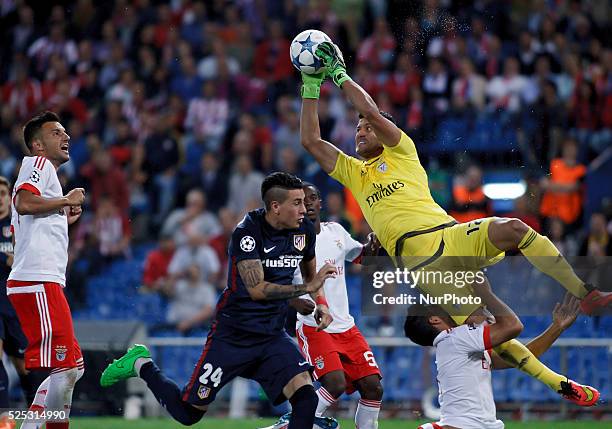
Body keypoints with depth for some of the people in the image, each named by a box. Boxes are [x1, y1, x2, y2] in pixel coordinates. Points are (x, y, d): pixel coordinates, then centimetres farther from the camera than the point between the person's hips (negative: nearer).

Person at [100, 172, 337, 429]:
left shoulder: (304, 230, 0)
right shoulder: (247, 232, -20)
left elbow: (309, 274, 20)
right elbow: (257, 290, -27)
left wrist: (321, 303, 3)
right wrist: (307, 287, -29)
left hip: (273, 336, 5)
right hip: (233, 335, -5)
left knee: (306, 398, -19)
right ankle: (141, 365, 29)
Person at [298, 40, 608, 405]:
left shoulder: (400, 152, 18)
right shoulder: (353, 173, 26)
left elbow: (371, 110, 4)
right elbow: (311, 140, 17)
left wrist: (341, 75, 12)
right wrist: (312, 87, 14)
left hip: (449, 235, -1)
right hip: (416, 256, 1)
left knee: (512, 228, -32)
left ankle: (586, 294, -28)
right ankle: (560, 384, -16)